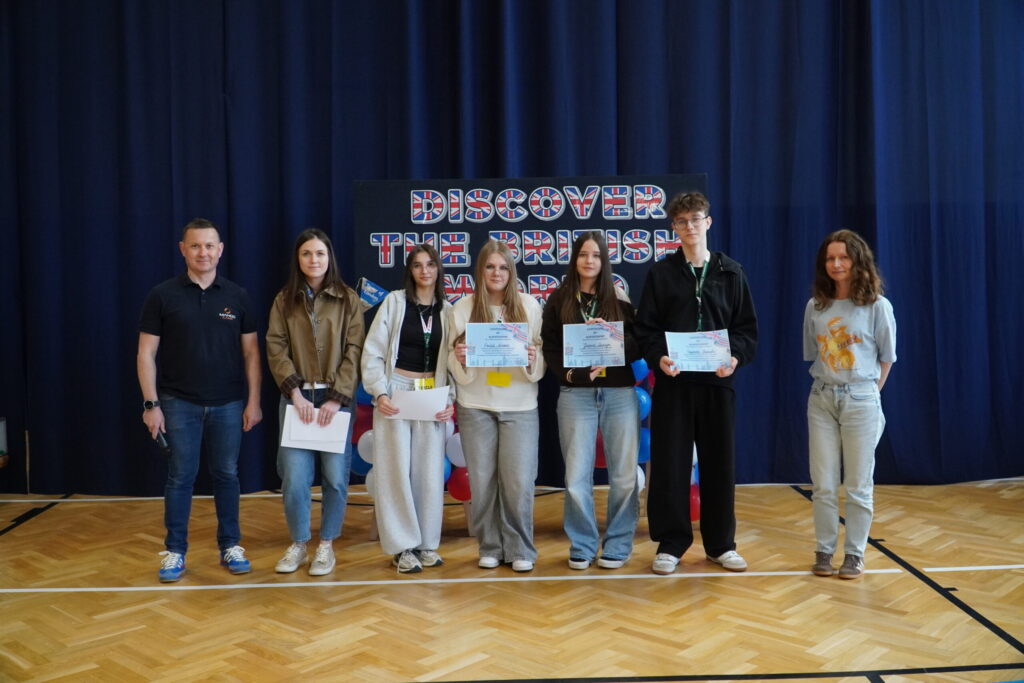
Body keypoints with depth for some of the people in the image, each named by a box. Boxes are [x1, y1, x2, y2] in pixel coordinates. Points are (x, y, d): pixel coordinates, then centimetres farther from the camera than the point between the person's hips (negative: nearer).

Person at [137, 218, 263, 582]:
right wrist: (151, 404, -6)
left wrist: (254, 401, 0)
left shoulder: (237, 296, 3)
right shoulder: (163, 296, -1)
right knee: (180, 477, 5)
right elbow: (146, 354, 0)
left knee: (227, 475, 9)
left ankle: (230, 546, 21)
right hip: (179, 403, -1)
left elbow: (250, 352, 5)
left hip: (228, 404, 1)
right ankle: (175, 551, 17)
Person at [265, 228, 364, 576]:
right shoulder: (284, 300, 7)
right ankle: (298, 544, 17)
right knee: (294, 477, -3)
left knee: (335, 476, 1)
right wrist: (296, 393, -12)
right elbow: (276, 348, 0)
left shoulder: (348, 299, 3)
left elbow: (354, 351, -2)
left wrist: (338, 399, -11)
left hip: (336, 398, 0)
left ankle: (326, 545, 18)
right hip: (297, 397, 1)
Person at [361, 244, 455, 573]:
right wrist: (380, 393, -14)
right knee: (397, 469, 0)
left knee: (429, 470, 4)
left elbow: (452, 360, 7)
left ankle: (426, 542, 17)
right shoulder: (394, 302, 0)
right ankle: (402, 546, 9)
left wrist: (450, 400, -6)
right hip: (396, 392, -2)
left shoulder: (447, 310, 7)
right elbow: (373, 352, -3)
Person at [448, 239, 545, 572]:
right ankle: (490, 547, 22)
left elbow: (544, 355, 4)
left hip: (520, 406, -1)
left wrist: (533, 360, -16)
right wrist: (460, 359, -15)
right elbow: (454, 361, 6)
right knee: (482, 479, 7)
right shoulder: (463, 308, 2)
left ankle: (520, 549, 15)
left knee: (518, 481, -2)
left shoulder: (529, 305, 2)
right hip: (476, 406, 1)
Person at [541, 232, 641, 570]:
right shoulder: (559, 299, 7)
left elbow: (637, 346, 3)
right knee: (577, 476, 0)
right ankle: (582, 546, 16)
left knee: (624, 475, 4)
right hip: (576, 394, 0)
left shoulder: (619, 298, 7)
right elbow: (549, 348, 4)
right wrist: (569, 372, -13)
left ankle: (618, 545, 19)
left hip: (620, 393, 1)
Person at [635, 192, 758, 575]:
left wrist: (736, 357, -13)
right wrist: (658, 357, -17)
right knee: (669, 464, 1)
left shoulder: (731, 273, 9)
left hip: (717, 380, 1)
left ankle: (721, 544, 19)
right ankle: (670, 544, 12)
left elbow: (747, 328, 6)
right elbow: (645, 328, 2)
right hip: (673, 381, -1)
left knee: (719, 462, 7)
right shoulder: (660, 273, 6)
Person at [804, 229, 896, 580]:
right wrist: (828, 384, 4)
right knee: (823, 484, 5)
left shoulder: (877, 305, -5)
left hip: (861, 400, -2)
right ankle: (824, 551, 17)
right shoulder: (815, 306, 3)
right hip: (821, 399, 3)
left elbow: (887, 357, 3)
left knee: (858, 484, 5)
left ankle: (855, 554, 17)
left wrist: (868, 391, 1)